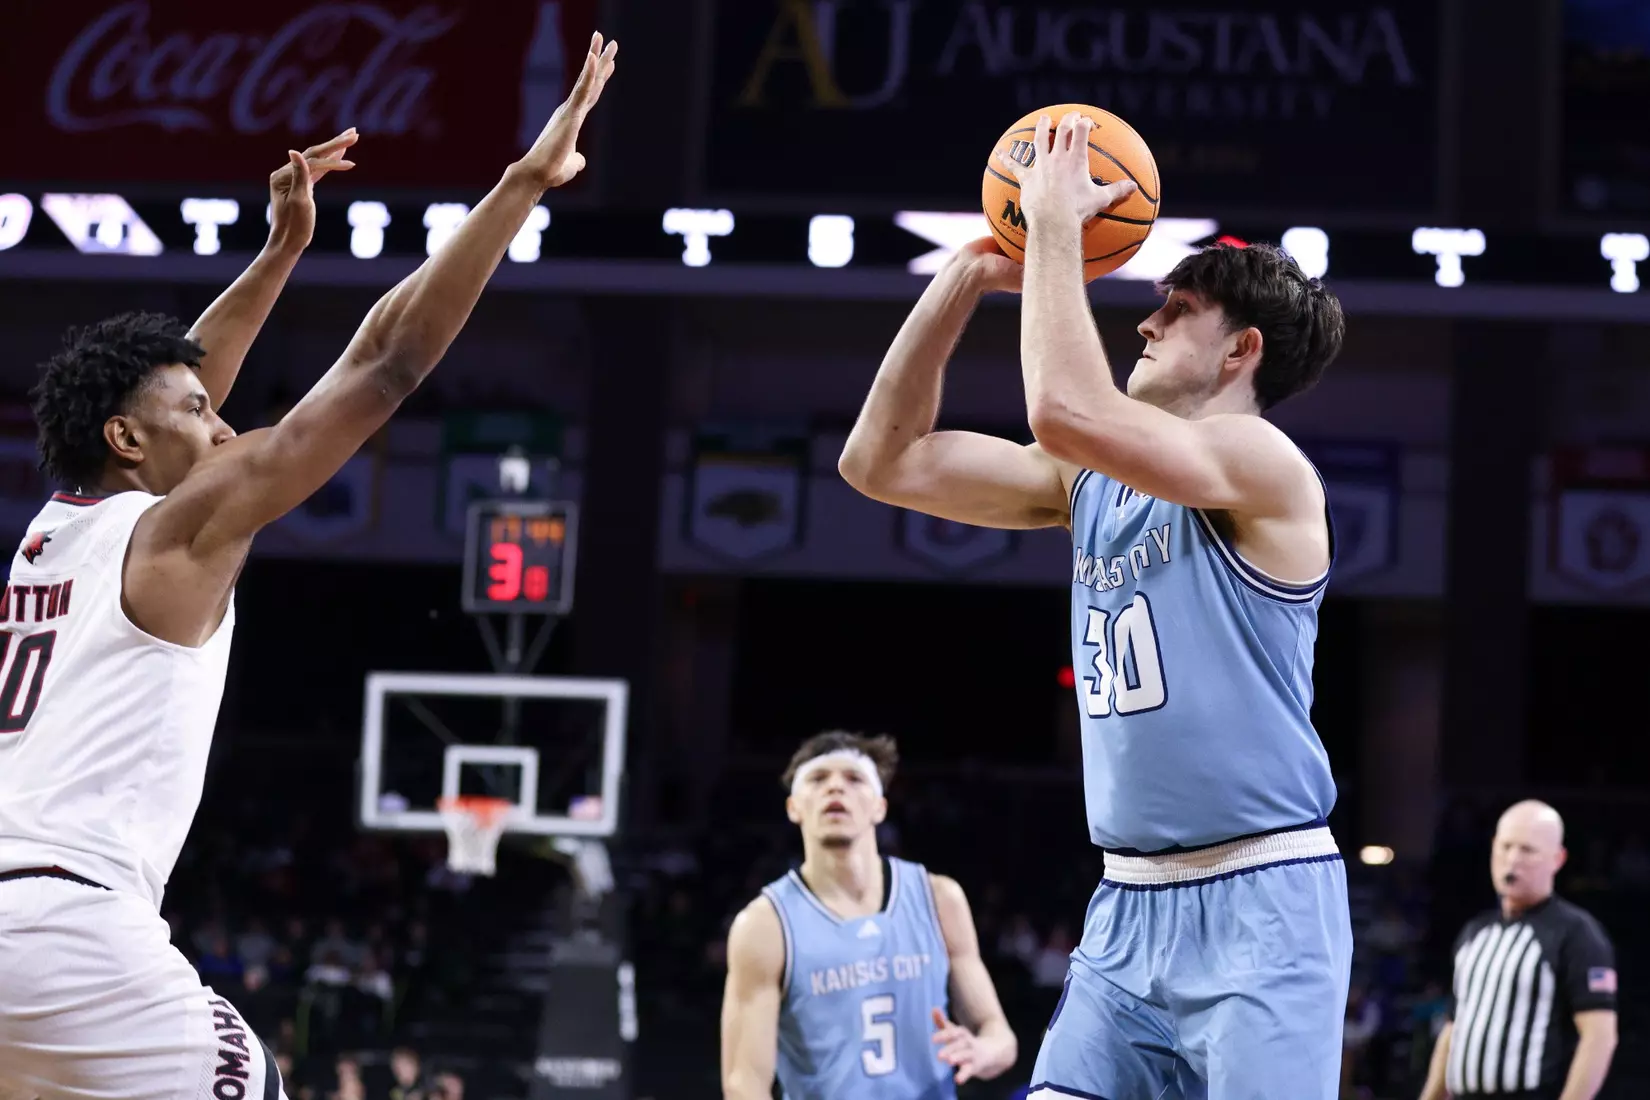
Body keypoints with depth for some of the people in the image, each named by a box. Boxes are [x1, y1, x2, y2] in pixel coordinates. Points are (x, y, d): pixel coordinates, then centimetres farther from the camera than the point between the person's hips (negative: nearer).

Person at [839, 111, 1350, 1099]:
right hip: (1129, 907, 7)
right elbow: (884, 461, 11)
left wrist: (1056, 221, -14)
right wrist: (969, 276, 5)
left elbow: (1067, 410, -26)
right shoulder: (1089, 482, 14)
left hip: (1262, 904, -7)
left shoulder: (1260, 460, -9)